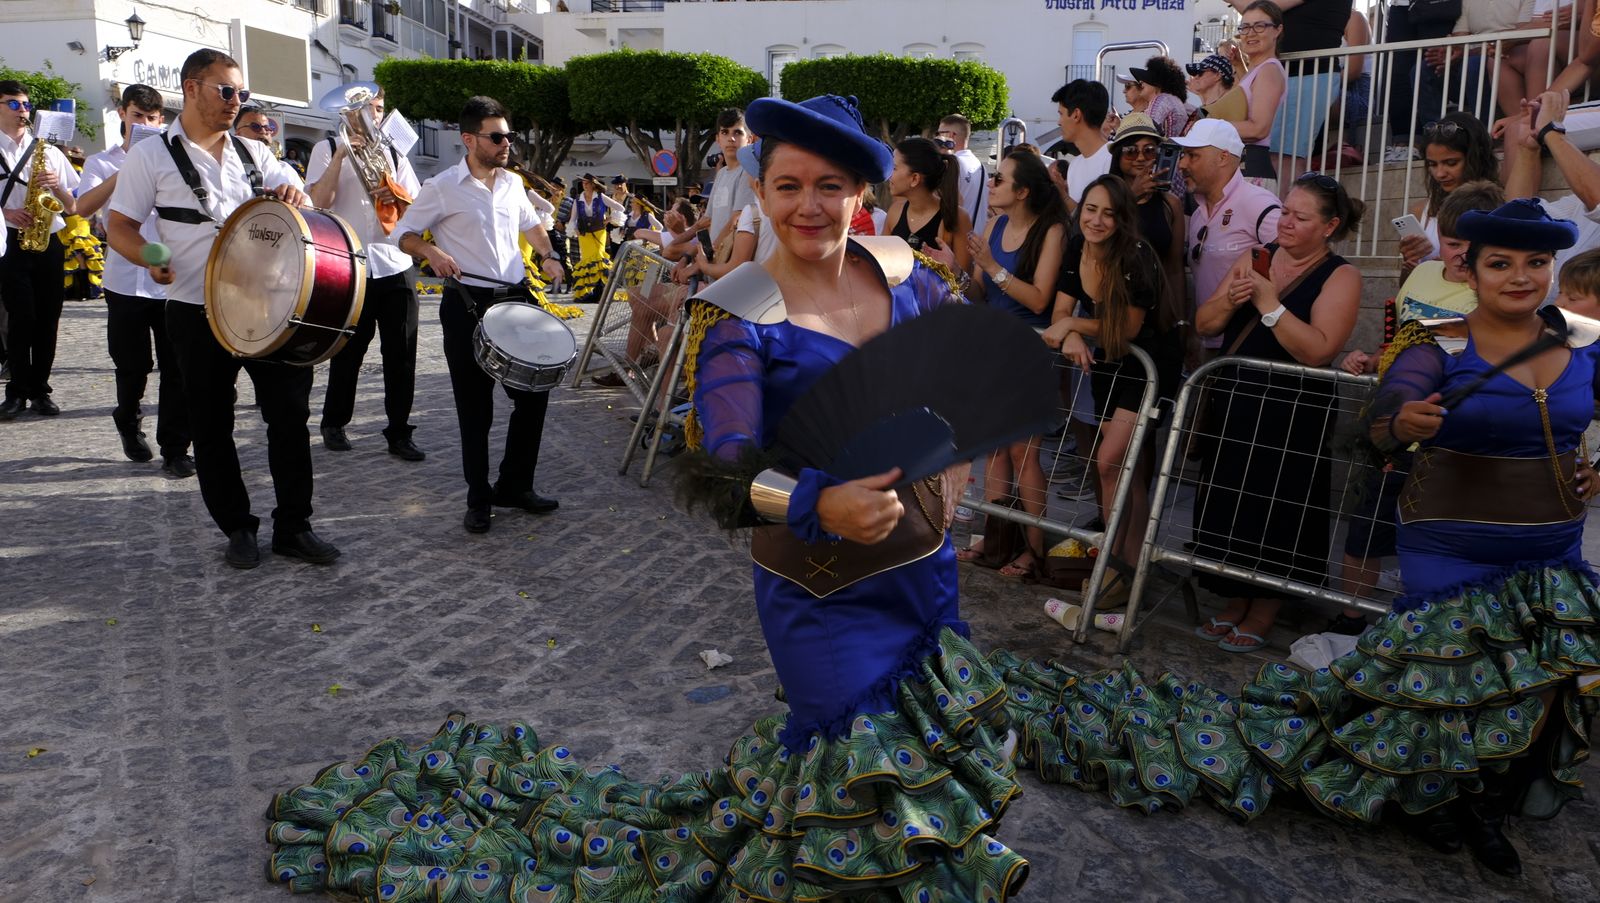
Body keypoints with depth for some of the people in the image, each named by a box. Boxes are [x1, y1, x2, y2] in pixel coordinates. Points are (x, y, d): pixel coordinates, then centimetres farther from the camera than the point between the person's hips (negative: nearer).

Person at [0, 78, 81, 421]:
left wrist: (56, 186, -8)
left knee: (47, 319, 3)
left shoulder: (49, 152, 12)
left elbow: (73, 206, 11)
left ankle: (40, 389, 13)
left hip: (49, 243, 3)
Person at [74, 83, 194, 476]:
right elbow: (83, 208, -8)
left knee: (176, 368, -3)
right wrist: (126, 172, -17)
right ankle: (128, 423, 35)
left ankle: (175, 449, 3)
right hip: (125, 279, 0)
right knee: (132, 366, 7)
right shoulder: (102, 162, 10)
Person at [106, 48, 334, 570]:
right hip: (198, 313, -2)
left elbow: (300, 201, 12)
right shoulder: (151, 156, 1)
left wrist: (293, 196, -12)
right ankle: (237, 528, 21)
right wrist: (151, 260, -19)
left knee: (290, 411, 0)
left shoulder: (253, 152, 12)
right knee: (212, 427, 6)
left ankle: (293, 526, 11)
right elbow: (119, 228, 2)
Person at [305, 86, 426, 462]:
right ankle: (333, 424, 25)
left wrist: (396, 198, -11)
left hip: (394, 265, 3)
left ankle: (399, 433, 7)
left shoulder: (393, 153, 15)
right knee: (348, 353, 6)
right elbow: (319, 201, -9)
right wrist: (341, 155, -15)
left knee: (402, 353, -1)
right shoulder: (328, 149, 5)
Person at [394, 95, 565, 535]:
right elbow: (403, 233, -1)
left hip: (516, 298, 5)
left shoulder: (513, 183, 9)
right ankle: (478, 498, 17)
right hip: (467, 305, -5)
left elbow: (530, 224, 27)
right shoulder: (442, 188, -7)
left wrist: (548, 256, 9)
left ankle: (515, 485, 22)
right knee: (475, 407, 2)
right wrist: (431, 251, -22)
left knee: (534, 393, 7)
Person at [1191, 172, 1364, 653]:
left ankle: (1261, 617, 19)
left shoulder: (1341, 276, -7)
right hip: (1234, 402, 5)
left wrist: (1268, 301, -22)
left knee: (1274, 513, 3)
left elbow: (1318, 350, -21)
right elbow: (1204, 324, 6)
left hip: (1290, 416, -5)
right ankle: (1234, 606, 26)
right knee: (1227, 505, 10)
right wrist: (1230, 299, -14)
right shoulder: (1257, 256, 9)